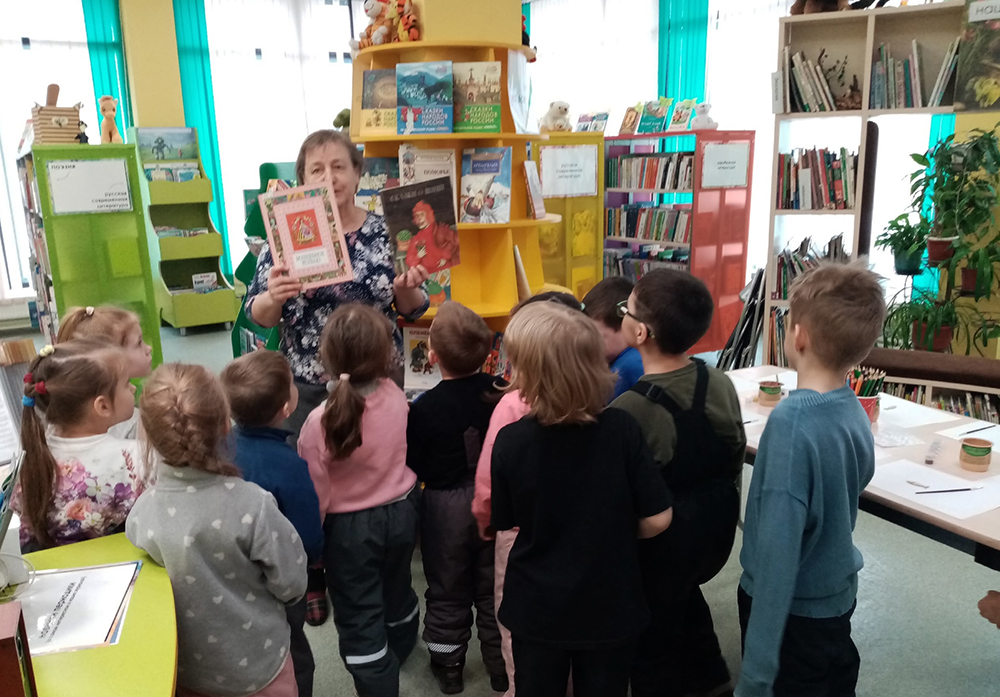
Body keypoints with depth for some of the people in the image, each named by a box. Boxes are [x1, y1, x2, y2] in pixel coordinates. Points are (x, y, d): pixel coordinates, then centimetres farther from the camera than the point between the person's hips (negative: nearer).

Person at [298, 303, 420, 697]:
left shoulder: (320, 421, -28)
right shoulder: (396, 397, -19)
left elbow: (315, 495, -18)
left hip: (349, 527, -5)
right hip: (401, 510, 5)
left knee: (359, 619, 11)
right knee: (396, 588, 31)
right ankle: (399, 652, 57)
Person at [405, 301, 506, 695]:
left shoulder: (425, 408, -21)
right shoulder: (500, 393, -14)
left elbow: (410, 467, -12)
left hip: (444, 504, -2)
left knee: (448, 590, 17)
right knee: (493, 586, 19)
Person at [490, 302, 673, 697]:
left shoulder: (510, 441, -20)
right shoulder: (621, 429, -21)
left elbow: (504, 522, -5)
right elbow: (657, 520, -15)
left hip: (537, 606, 0)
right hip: (610, 605, 0)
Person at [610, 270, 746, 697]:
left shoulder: (628, 411, -29)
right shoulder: (721, 384, -10)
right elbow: (735, 458, 3)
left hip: (659, 545, -6)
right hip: (717, 528, 6)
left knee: (654, 638, 17)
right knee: (683, 593, 33)